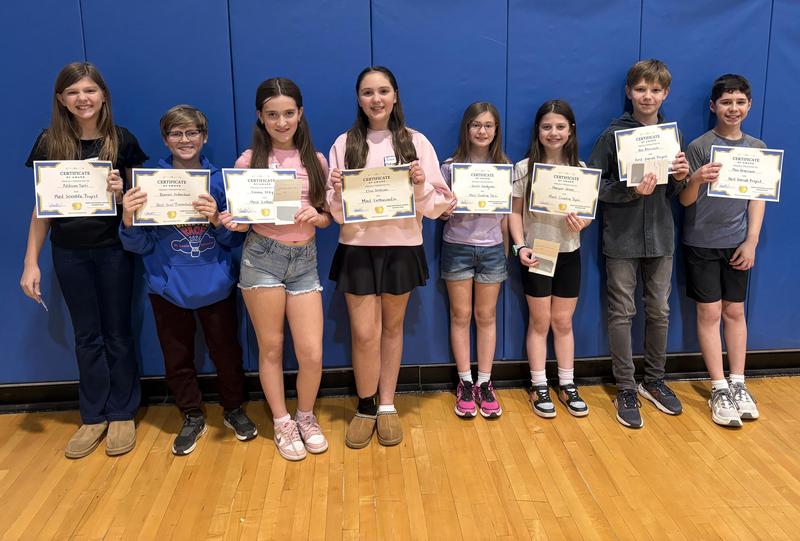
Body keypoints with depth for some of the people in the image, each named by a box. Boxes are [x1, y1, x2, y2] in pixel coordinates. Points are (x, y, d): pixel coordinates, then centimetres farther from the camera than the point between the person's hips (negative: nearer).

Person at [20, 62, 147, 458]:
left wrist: (122, 191, -18)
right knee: (87, 336, 10)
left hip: (114, 249, -1)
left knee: (117, 333, 8)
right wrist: (31, 262, -1)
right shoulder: (50, 143, 0)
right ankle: (93, 417, 23)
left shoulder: (122, 140, -3)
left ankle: (122, 414, 21)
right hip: (69, 252, 1)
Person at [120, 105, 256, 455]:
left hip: (216, 285, 0)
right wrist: (129, 220, -24)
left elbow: (234, 239, -2)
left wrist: (217, 219, -22)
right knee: (177, 359, 13)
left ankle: (233, 410, 35)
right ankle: (192, 417, 35)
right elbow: (141, 245, -4)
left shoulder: (219, 179, -2)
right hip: (168, 288, 0)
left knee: (226, 352, 11)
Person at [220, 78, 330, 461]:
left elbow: (328, 218, 9)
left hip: (304, 260, 2)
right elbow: (240, 216, 2)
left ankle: (306, 418, 27)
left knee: (312, 353, -1)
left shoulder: (316, 161, 7)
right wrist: (232, 223, -20)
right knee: (271, 348, 8)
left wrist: (316, 216, -13)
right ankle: (283, 424, 28)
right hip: (262, 257, -2)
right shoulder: (249, 160, 0)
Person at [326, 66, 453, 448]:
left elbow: (435, 207, 0)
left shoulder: (416, 142, 1)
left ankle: (387, 406, 27)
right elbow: (336, 213, 1)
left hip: (402, 247, 0)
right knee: (364, 333, -1)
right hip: (357, 248, 0)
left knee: (392, 328, 12)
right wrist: (337, 191, -19)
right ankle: (366, 408, 20)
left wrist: (421, 186, -19)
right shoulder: (344, 144, 1)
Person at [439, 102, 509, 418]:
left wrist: (506, 250, 4)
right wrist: (445, 210, -22)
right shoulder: (450, 166, -1)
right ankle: (465, 384, 15)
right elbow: (439, 211, 0)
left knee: (486, 316, 7)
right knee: (460, 316, 5)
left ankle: (485, 384, 16)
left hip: (491, 249, 1)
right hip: (457, 247, -1)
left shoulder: (504, 168, 4)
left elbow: (506, 214, 8)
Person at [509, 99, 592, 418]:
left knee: (563, 322, 11)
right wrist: (520, 247, -15)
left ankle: (567, 386, 24)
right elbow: (515, 212, -4)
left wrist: (581, 224, -18)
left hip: (569, 255, 2)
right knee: (540, 322, 7)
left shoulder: (581, 170, 1)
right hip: (536, 254, -2)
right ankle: (539, 388, 18)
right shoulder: (524, 168, -5)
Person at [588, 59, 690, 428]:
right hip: (622, 238, -4)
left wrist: (680, 178, -10)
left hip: (660, 237, 4)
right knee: (622, 313, 2)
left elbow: (673, 196, 12)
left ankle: (654, 380, 29)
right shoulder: (614, 134, -5)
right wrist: (630, 191, -22)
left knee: (659, 311, 12)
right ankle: (626, 390, 13)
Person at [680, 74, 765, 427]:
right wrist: (696, 180, -28)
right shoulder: (699, 146, -7)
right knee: (709, 312, 1)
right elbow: (685, 201, -6)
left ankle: (738, 384, 18)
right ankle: (719, 389, 8)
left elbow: (758, 199, 6)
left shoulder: (757, 148, 5)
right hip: (702, 242, -3)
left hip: (737, 243, 3)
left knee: (735, 311, 9)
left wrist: (751, 242, -3)